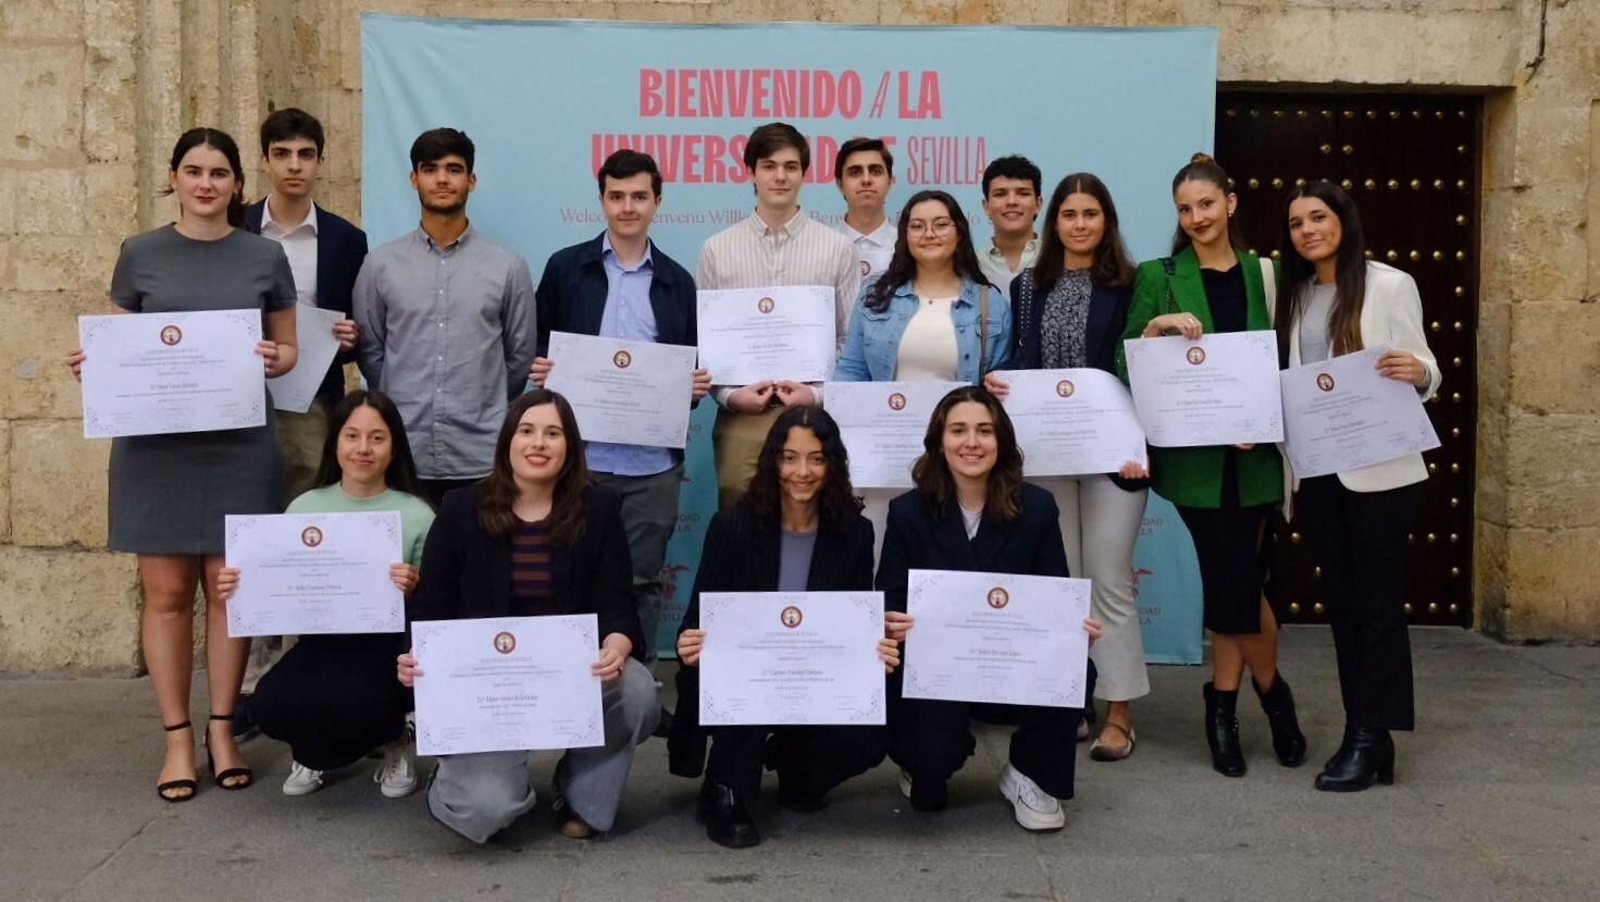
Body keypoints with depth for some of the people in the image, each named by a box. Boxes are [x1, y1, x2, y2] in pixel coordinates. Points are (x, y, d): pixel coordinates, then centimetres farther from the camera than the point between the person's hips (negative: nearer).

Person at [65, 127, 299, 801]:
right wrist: (91, 365, -11)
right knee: (166, 593, 2)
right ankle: (177, 737, 12)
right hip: (156, 443, 0)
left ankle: (222, 730, 16)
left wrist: (274, 359, -12)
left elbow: (288, 348, 9)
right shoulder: (140, 254, 6)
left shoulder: (265, 257, 5)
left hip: (238, 442, 0)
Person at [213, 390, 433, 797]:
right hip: (322, 644, 3)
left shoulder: (417, 515, -2)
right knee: (269, 705, -26)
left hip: (387, 647, -3)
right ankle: (317, 752, 14)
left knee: (348, 703, -34)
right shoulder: (304, 507, 7)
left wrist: (415, 590, -22)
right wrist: (240, 590, -9)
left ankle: (393, 741, 7)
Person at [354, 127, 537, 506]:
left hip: (482, 459, 0)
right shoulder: (380, 265, 5)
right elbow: (370, 352, 12)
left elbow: (521, 358, 9)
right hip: (403, 457, 1)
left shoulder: (508, 267, 2)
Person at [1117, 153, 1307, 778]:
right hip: (1192, 452, -2)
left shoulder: (1263, 274, 9)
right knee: (1238, 577, -4)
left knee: (1229, 578, 1)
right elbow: (1128, 365, -2)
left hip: (1252, 451, 2)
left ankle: (1223, 709, 18)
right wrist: (1158, 324, -20)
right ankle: (1271, 691, 19)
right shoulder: (1159, 276, 3)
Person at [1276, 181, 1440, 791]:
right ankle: (1363, 734, 17)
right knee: (1340, 601, 9)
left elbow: (1422, 372, -5)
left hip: (1378, 468, -5)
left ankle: (1370, 737, 6)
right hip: (1315, 470, 6)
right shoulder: (1293, 295, 11)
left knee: (1378, 601, 0)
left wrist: (1418, 375, -27)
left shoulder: (1390, 285, -5)